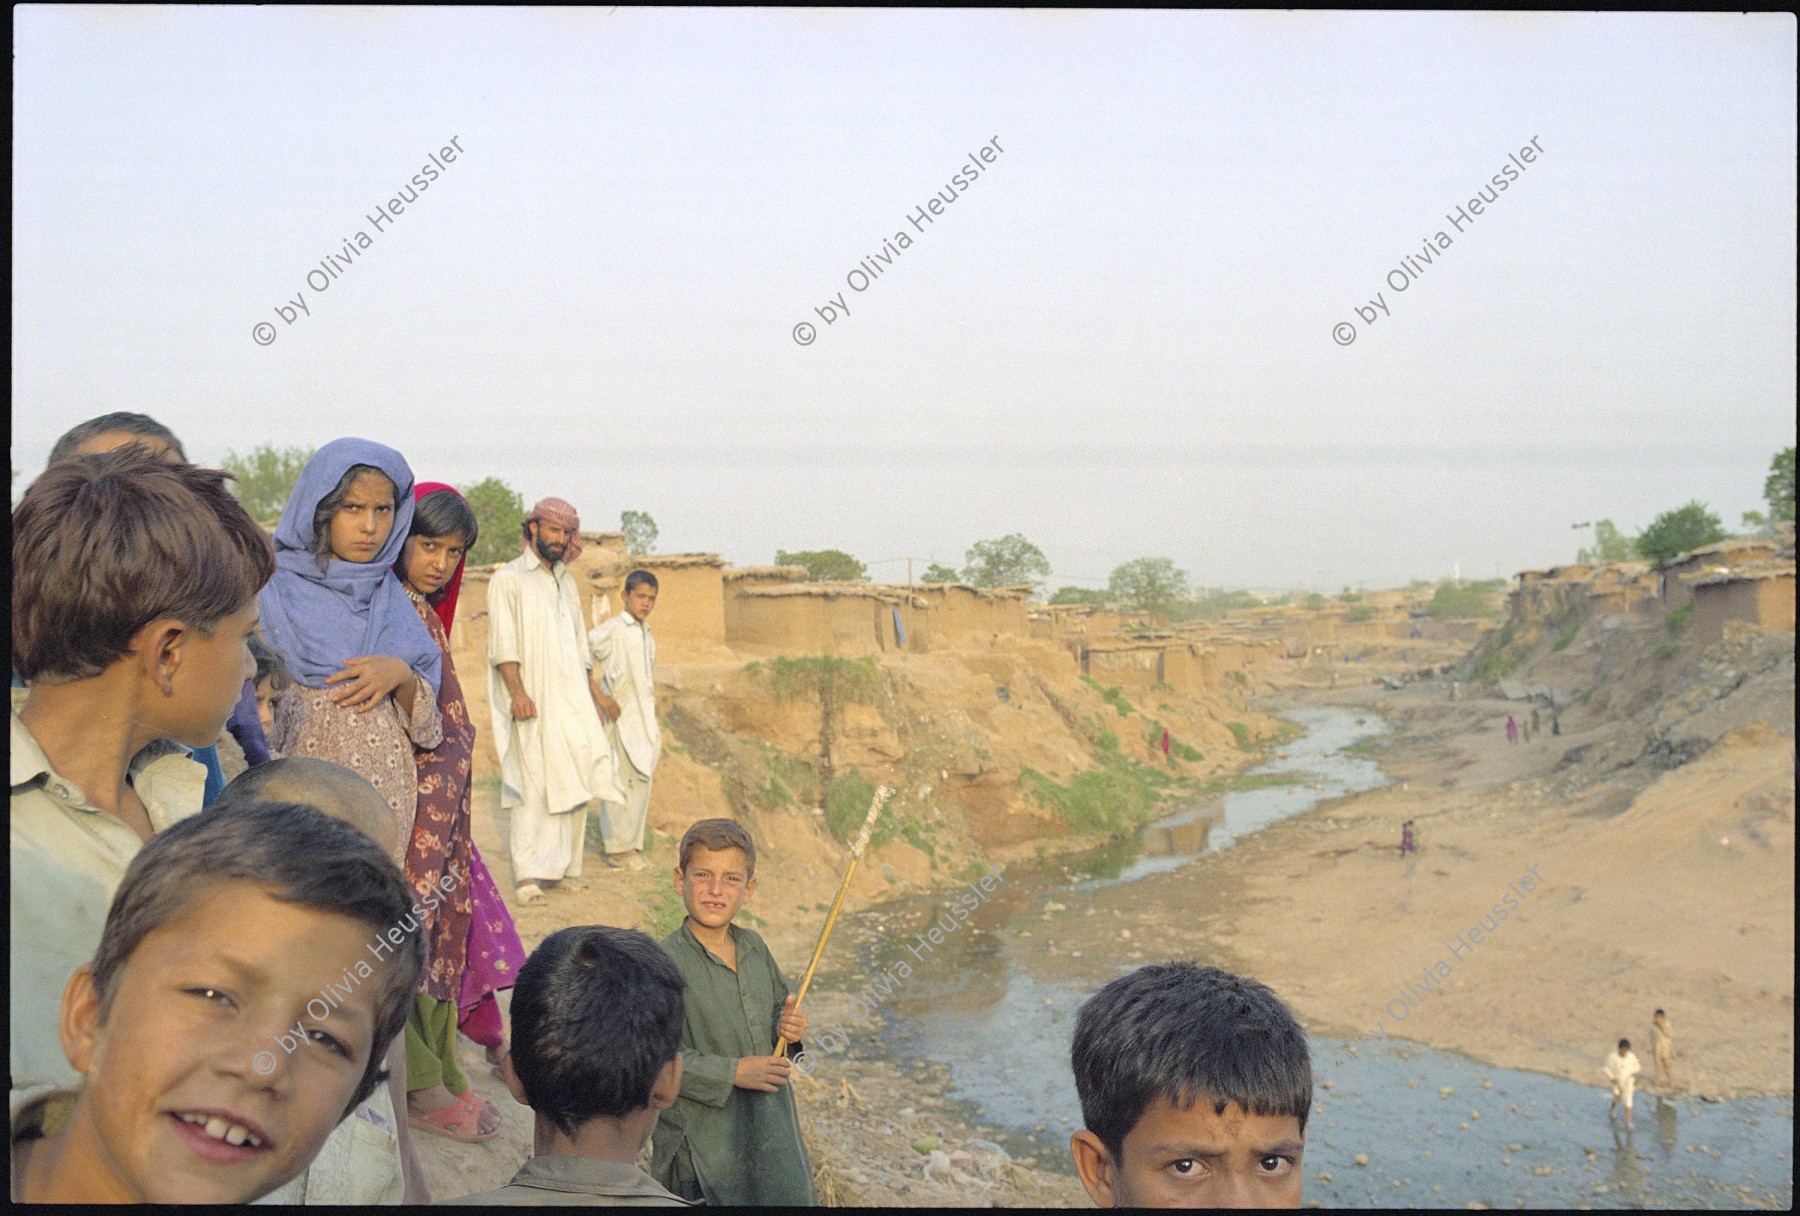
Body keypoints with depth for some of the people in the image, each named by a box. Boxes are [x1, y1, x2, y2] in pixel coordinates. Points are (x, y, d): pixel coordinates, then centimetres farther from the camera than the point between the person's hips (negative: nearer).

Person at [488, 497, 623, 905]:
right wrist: (517, 692, -20)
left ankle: (563, 867, 8)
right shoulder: (508, 579, 1)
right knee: (534, 783, -10)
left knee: (576, 782, 1)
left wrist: (593, 698, 17)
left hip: (573, 702, 6)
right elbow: (502, 643, -8)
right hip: (533, 703, -6)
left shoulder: (567, 583, 20)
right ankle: (527, 873, -7)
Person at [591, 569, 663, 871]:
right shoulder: (612, 630, -7)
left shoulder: (648, 637, 16)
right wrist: (600, 697, -15)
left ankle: (632, 844, 18)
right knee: (622, 782, -5)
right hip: (620, 718, -7)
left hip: (644, 722, 7)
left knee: (641, 784, 9)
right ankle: (618, 849, 2)